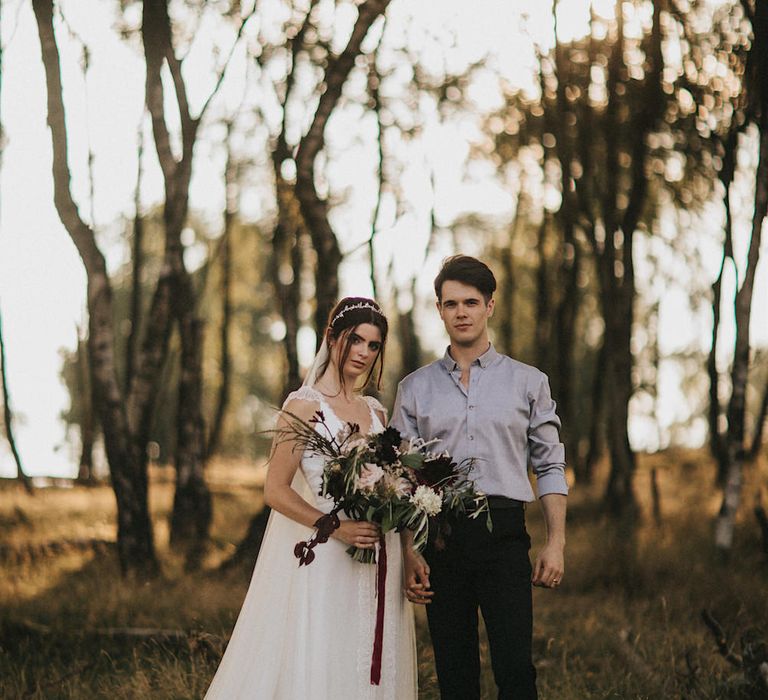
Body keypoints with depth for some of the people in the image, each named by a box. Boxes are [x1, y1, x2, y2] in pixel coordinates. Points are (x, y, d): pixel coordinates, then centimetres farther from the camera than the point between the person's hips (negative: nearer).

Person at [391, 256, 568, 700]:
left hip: (504, 534, -1)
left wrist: (556, 543, -1)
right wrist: (407, 554, 0)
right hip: (440, 538, 2)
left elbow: (551, 468, 8)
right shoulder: (415, 389, 11)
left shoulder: (528, 383, 10)